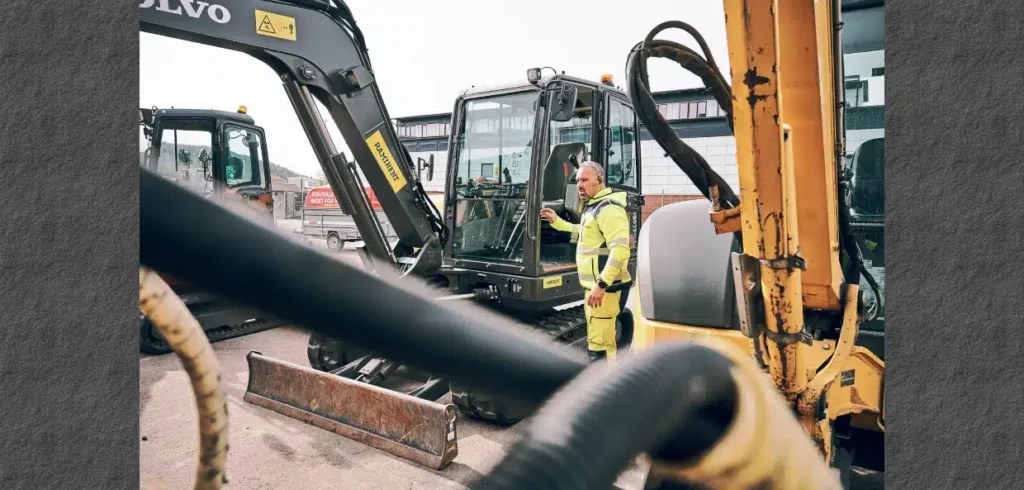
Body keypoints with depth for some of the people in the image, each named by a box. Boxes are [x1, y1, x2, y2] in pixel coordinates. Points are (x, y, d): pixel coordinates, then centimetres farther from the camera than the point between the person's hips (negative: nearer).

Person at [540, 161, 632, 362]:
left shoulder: (608, 208, -16)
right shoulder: (592, 207, 17)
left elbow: (620, 249, -27)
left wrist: (601, 284, -30)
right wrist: (557, 222, 30)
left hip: (603, 287, -11)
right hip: (593, 284, 11)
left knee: (598, 347, -9)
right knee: (603, 342, 21)